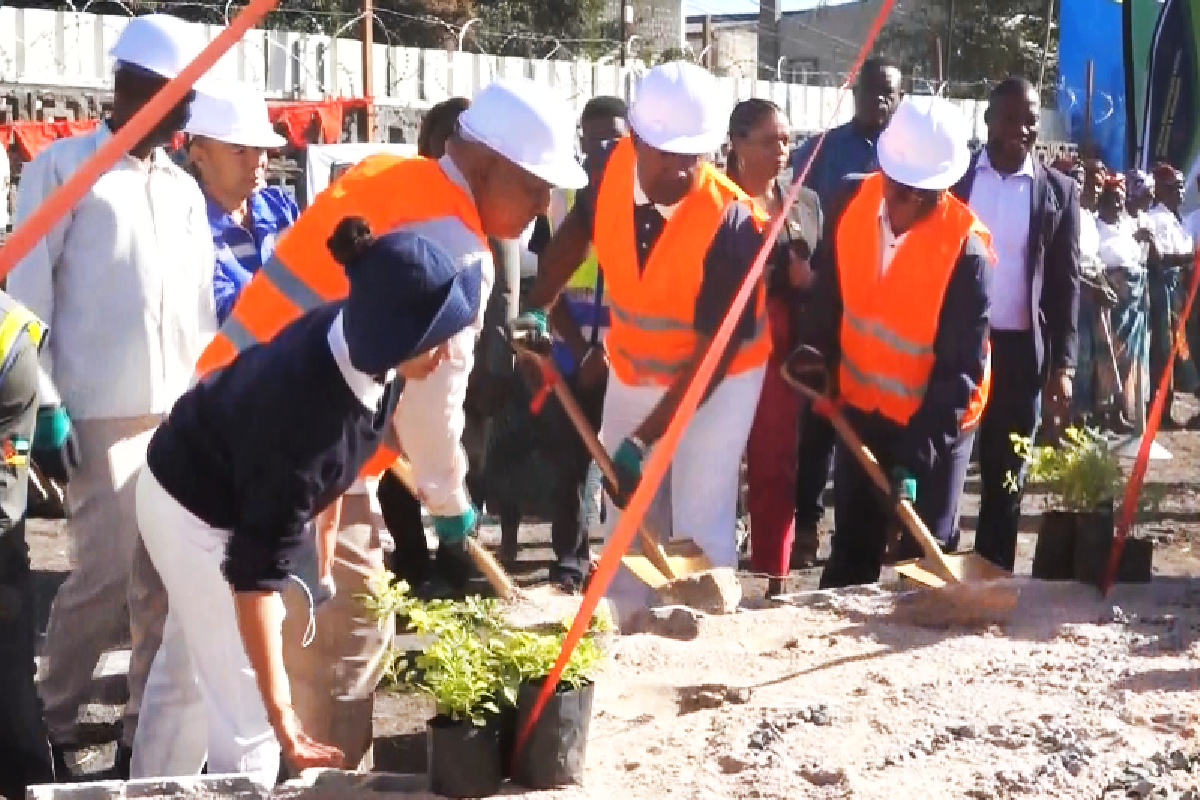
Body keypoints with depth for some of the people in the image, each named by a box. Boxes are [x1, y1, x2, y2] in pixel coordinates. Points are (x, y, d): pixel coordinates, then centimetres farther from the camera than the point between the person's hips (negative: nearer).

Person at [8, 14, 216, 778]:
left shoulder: (185, 190, 16)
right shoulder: (65, 166, -1)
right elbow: (27, 293, -4)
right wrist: (45, 406, -10)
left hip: (181, 413, 5)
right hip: (102, 413, -5)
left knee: (168, 583, 3)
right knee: (106, 577, -7)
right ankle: (51, 725, 11)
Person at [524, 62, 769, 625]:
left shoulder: (731, 223, -33)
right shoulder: (612, 168, -20)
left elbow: (714, 352, -29)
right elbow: (577, 231, 5)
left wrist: (639, 443, -30)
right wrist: (538, 308, -8)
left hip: (718, 375, -5)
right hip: (632, 369, 5)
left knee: (701, 527, -7)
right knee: (623, 518, 12)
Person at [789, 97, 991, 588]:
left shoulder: (965, 246, -25)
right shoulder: (853, 200, -12)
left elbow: (961, 366, -23)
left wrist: (917, 454, -28)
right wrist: (820, 350, -6)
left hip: (936, 420, -4)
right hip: (862, 407, 4)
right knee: (852, 545, 16)